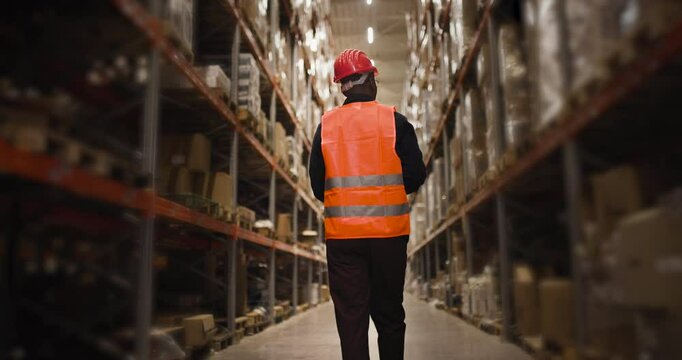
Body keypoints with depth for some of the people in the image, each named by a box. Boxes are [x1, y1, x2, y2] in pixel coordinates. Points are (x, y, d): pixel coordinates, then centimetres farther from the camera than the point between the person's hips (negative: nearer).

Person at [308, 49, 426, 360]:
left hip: (341, 234, 1)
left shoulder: (326, 125, 2)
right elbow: (416, 175, -2)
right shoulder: (394, 121, -2)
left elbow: (316, 183, 4)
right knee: (389, 314, 14)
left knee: (350, 317, 6)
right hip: (389, 232, 0)